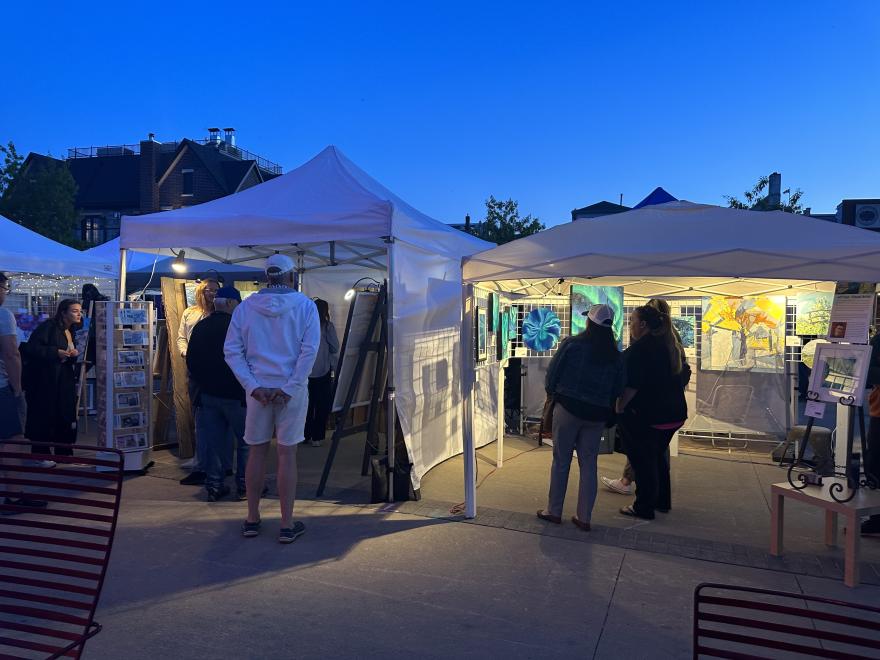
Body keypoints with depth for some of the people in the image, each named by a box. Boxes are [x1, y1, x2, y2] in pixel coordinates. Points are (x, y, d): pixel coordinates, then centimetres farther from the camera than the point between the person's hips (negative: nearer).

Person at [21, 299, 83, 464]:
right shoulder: (48, 326, -12)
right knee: (44, 417, -1)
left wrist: (74, 354, -1)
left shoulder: (71, 331, 12)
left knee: (66, 416, 6)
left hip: (64, 381, 7)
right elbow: (31, 348, -19)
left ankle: (64, 452, 17)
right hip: (44, 380, -7)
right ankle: (41, 454, 10)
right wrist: (56, 352, -24)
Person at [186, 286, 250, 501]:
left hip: (207, 394, 6)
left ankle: (214, 487, 15)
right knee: (246, 441, 6)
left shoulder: (200, 327, 7)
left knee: (214, 442, 11)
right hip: (235, 395, -6)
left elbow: (191, 360, 14)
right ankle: (245, 487, 8)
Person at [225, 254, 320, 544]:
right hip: (292, 389, -2)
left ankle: (252, 519, 24)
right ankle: (287, 525, 12)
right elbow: (310, 350, -13)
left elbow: (232, 350, -2)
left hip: (257, 388, 2)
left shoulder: (245, 307, 4)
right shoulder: (305, 306, -3)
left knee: (257, 451, 14)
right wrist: (289, 388, -13)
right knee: (287, 454, 5)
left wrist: (253, 386, -7)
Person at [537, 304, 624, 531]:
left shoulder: (572, 344, -8)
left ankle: (554, 511, 16)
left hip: (567, 408, -3)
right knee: (588, 464, 10)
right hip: (597, 415, 3)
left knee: (561, 461, 7)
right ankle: (584, 517, 14)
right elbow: (617, 391, 7)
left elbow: (552, 374, -3)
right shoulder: (616, 356, 3)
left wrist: (552, 393, 14)